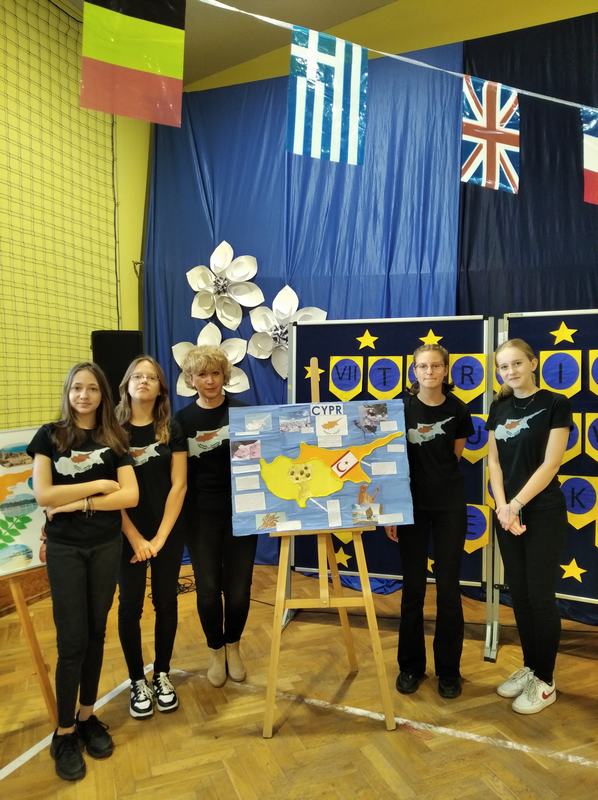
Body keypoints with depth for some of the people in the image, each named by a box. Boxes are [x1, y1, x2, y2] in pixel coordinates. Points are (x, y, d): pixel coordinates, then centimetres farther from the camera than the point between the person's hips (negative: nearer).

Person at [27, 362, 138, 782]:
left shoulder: (114, 440, 3)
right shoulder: (50, 435, -1)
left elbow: (130, 496, -7)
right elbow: (43, 495, -11)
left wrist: (78, 503, -14)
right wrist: (100, 484, -12)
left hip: (106, 546, 2)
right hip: (64, 548, -2)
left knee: (96, 634, 12)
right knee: (72, 640, 2)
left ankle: (88, 717, 29)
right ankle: (64, 732, 19)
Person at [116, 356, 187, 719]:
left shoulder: (172, 429, -1)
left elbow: (179, 485, -4)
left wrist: (160, 537, -10)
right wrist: (135, 538, -10)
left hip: (168, 532, 1)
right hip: (127, 534, -1)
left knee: (166, 602, 9)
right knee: (130, 606, 6)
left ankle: (162, 675, 29)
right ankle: (137, 681, 25)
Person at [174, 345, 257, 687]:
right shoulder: (182, 419, 0)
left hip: (240, 512, 0)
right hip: (201, 515, 1)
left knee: (238, 587, 6)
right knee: (208, 588, 7)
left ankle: (233, 647, 34)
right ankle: (215, 651, 33)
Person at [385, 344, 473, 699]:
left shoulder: (458, 411, -2)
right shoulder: (401, 408, -5)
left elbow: (454, 458, 12)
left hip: (450, 507, 1)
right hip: (412, 506, 0)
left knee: (448, 589, 7)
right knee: (413, 588, 8)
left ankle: (449, 669, 24)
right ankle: (411, 665, 26)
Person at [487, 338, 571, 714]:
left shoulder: (556, 404, -8)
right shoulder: (499, 408, 7)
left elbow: (550, 464, -13)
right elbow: (494, 460, 6)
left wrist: (516, 505, -15)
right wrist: (502, 507, -8)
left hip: (544, 512, -5)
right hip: (507, 512, 5)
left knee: (540, 596, 2)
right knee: (518, 594, 12)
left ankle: (545, 681, 19)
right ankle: (529, 667, 29)